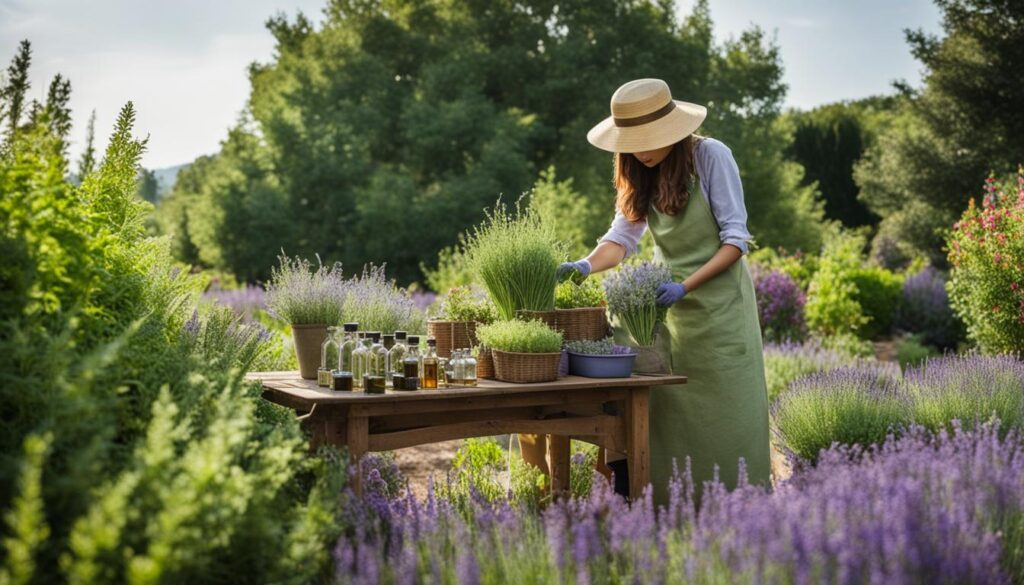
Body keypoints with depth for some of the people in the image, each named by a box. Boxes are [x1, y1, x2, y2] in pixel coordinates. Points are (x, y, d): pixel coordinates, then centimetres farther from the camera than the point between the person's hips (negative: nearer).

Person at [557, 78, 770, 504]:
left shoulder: (711, 156, -15)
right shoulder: (639, 173, 3)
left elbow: (735, 239, -16)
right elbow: (623, 235, -4)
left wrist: (685, 286, -25)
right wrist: (588, 265, -24)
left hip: (719, 297, -5)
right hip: (670, 297, 5)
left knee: (726, 409, -3)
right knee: (666, 407, 4)